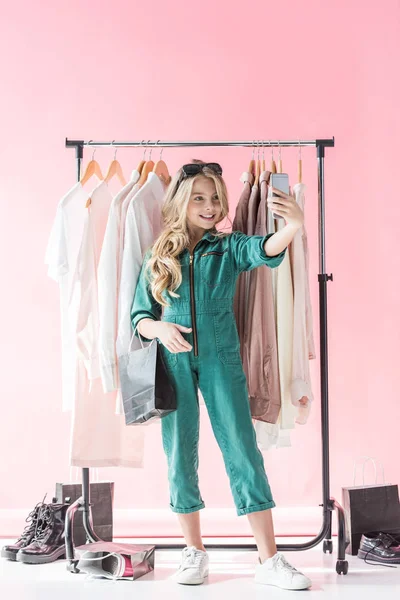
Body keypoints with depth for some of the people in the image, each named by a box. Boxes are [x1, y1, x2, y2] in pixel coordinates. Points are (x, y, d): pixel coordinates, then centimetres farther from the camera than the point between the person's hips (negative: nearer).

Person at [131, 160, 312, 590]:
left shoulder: (229, 247, 3)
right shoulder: (158, 256, 6)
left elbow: (264, 250, -20)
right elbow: (139, 316, 8)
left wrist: (293, 225, -41)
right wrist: (159, 328, -15)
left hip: (221, 358, -1)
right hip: (174, 362, 2)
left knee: (243, 452, -3)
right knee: (180, 456, 7)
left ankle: (269, 560, 5)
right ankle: (194, 551, 24)